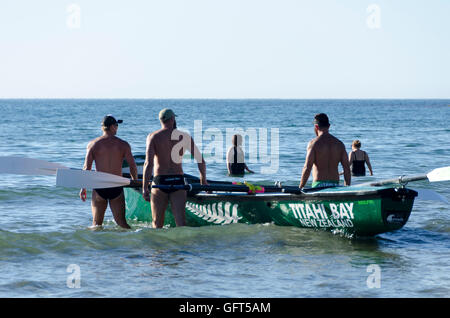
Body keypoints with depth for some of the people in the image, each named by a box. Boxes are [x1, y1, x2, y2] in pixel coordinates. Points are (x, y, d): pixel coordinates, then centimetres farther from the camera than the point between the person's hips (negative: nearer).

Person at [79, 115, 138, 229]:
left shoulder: (93, 144, 0)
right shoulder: (123, 145, -1)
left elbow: (87, 167, -3)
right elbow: (133, 166, -1)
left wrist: (83, 188, 5)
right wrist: (134, 182, 17)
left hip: (99, 187, 0)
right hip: (117, 188, 0)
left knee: (96, 223, 12)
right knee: (122, 223, 2)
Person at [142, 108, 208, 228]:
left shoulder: (153, 137, -1)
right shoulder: (184, 137, 4)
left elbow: (148, 163, -13)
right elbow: (201, 161, 4)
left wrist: (144, 188, -14)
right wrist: (203, 179, 21)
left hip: (160, 182, -1)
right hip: (178, 181, 1)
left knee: (157, 224, 11)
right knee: (181, 223, -4)